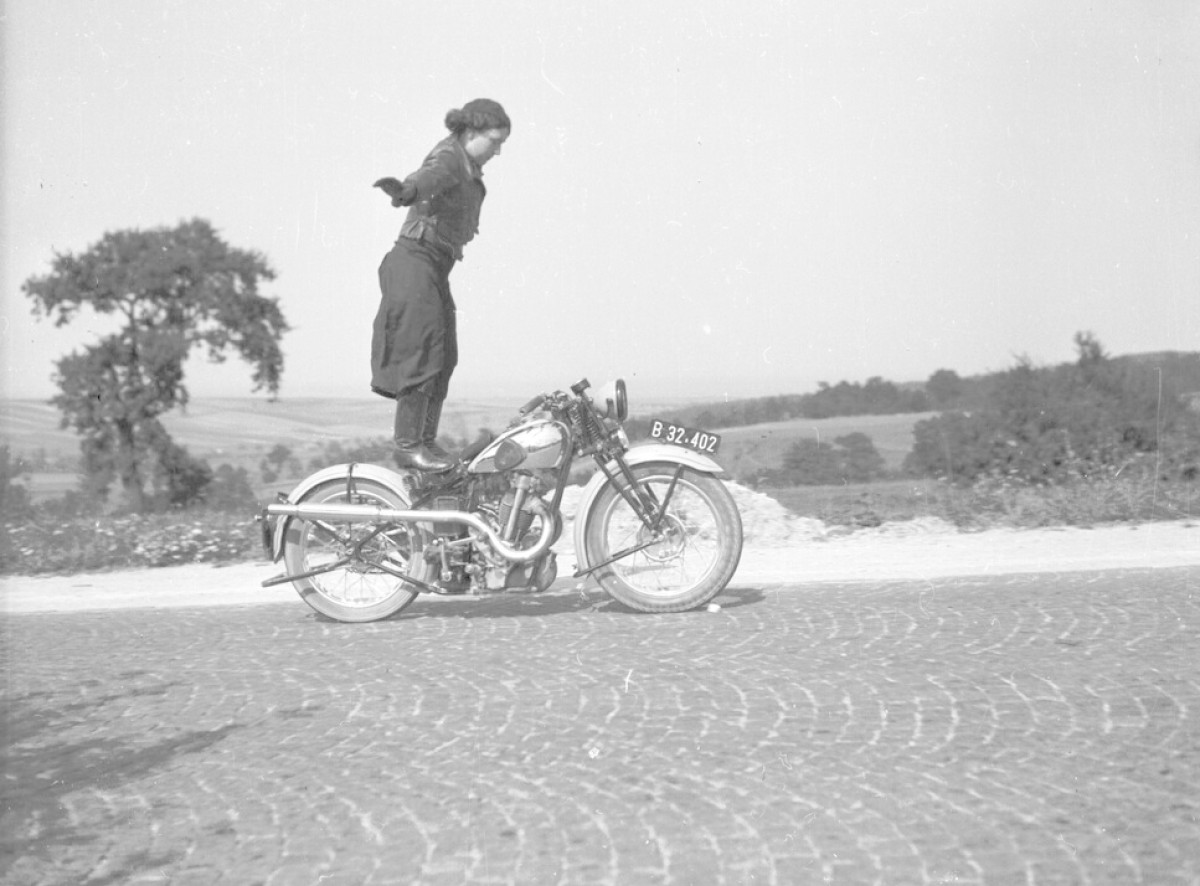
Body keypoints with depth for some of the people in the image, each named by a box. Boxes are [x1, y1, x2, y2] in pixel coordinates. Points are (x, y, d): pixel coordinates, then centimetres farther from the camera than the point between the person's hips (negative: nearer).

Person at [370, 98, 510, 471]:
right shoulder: (448, 158, -14)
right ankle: (407, 445, -12)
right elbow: (429, 176, -40)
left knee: (445, 359, 7)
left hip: (436, 269, 10)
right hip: (415, 261, -10)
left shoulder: (468, 166, 17)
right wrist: (406, 191, -60)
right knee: (422, 353, -14)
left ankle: (426, 440, 13)